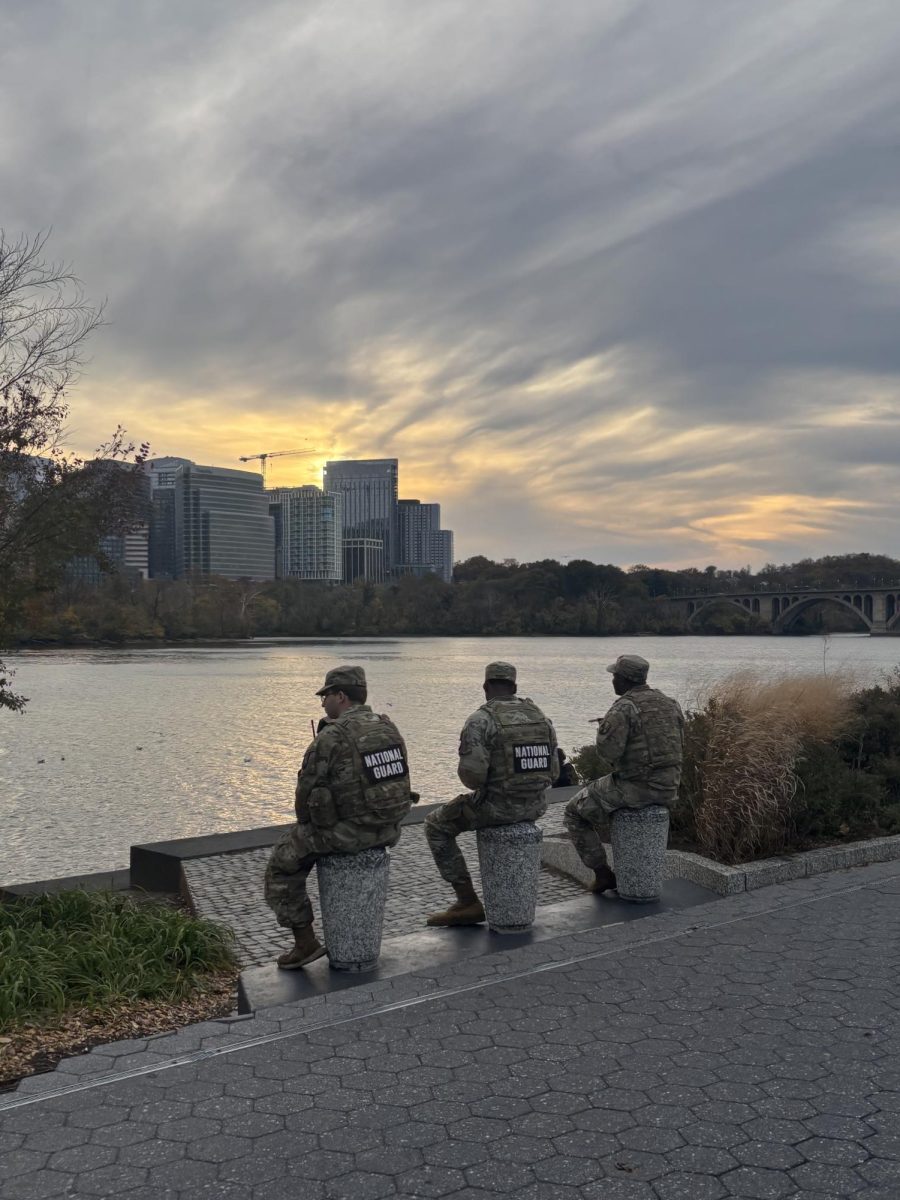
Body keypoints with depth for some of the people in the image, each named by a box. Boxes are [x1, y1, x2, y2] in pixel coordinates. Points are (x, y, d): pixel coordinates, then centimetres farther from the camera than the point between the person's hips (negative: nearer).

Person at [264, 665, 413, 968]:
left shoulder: (329, 737, -18)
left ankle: (305, 942, 16)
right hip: (388, 830, 7)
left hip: (346, 832, -7)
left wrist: (307, 826, 9)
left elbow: (306, 793, -11)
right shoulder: (389, 728, 3)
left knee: (282, 866, 15)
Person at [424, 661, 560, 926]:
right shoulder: (540, 717, 6)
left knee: (437, 826, 16)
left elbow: (472, 774, -22)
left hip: (497, 805, -6)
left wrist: (479, 785, 2)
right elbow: (552, 772, 8)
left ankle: (468, 902, 12)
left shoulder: (481, 720, -13)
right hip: (536, 806, 7)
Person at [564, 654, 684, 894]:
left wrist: (604, 728, -2)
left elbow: (608, 750, -22)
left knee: (575, 812, 14)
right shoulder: (670, 704, 9)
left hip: (634, 786, -7)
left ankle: (602, 873, 13)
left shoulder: (624, 707, -15)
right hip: (668, 789, 7)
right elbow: (677, 748, 16)